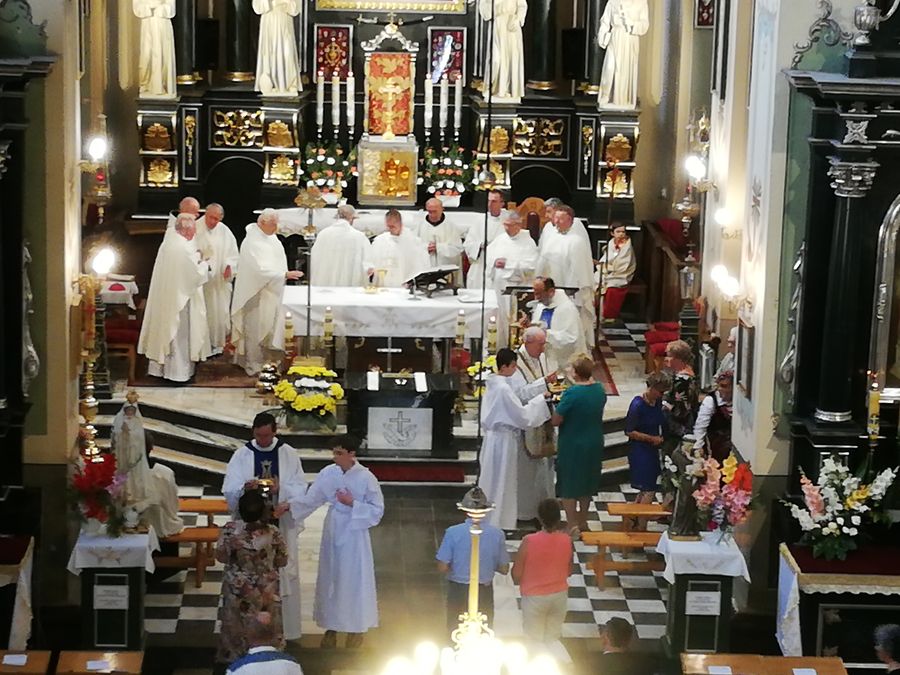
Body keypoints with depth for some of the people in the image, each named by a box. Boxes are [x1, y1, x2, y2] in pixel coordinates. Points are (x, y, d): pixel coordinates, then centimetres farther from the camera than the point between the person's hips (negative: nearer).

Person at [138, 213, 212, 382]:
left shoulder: (166, 243, 3)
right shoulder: (185, 248, -22)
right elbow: (197, 275, -17)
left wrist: (196, 260, 15)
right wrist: (204, 264, 1)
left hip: (163, 296, 8)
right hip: (180, 297, -8)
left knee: (163, 329, 16)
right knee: (179, 334, 3)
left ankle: (158, 367, 25)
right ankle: (178, 372, 11)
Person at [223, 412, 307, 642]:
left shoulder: (289, 454, 1)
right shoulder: (241, 455, 0)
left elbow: (300, 489, -1)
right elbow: (229, 491, -4)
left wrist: (281, 488, -20)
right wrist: (245, 488, -25)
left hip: (281, 523, 0)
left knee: (284, 575, 1)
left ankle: (284, 629, 9)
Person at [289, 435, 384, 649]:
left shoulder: (366, 478, -15)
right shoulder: (328, 473, -4)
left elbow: (377, 510, -10)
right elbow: (311, 499, -2)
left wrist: (352, 503, -20)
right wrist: (289, 506, -16)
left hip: (354, 534, -4)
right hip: (332, 532, 4)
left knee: (354, 580, 4)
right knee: (330, 578, 13)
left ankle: (355, 630, 19)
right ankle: (331, 627, 28)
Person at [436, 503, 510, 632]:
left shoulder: (453, 532, -15)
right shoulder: (497, 534, -9)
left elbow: (442, 568, -14)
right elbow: (504, 569, -2)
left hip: (458, 592, -1)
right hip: (484, 592, 1)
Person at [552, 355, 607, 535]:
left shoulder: (571, 394, -24)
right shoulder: (599, 389, -4)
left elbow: (556, 420, -20)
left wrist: (558, 405, -1)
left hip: (572, 445, -7)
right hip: (594, 444, 7)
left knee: (569, 486, 6)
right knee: (587, 483, 21)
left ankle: (572, 525, 7)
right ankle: (582, 521, 32)